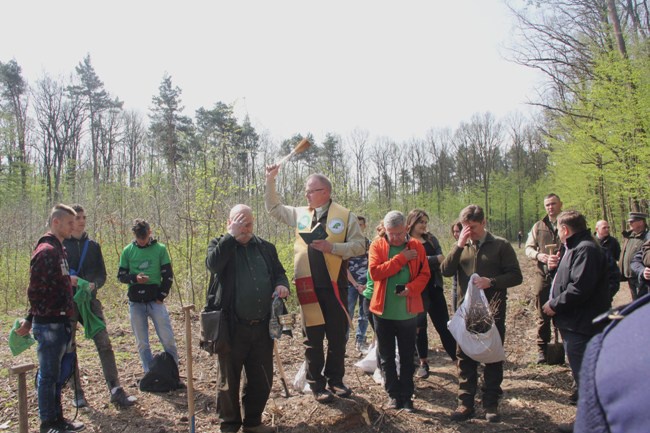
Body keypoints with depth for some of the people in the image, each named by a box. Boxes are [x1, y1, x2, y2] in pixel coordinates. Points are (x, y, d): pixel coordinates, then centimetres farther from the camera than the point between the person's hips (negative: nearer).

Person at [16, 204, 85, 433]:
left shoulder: (58, 249, 13)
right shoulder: (46, 251, -18)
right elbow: (36, 290, -20)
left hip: (60, 323, 9)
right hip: (49, 324, -9)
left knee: (55, 373, 17)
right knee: (48, 374, 4)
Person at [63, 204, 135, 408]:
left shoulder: (93, 245, 9)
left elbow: (102, 274, 10)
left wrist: (94, 285, -11)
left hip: (90, 300, 2)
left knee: (104, 344, -6)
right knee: (69, 349, 6)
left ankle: (115, 390, -4)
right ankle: (77, 392, 19)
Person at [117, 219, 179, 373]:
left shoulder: (160, 249, 0)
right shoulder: (128, 251, 4)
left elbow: (168, 275, 1)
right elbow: (121, 275, 7)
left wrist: (161, 297, -6)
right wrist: (134, 278, -14)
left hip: (155, 301, -2)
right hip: (136, 303, 2)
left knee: (168, 340, -3)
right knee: (142, 343, 8)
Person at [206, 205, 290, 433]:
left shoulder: (266, 247, 11)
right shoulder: (219, 244, 1)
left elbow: (279, 272, 17)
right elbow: (213, 264, -20)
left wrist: (282, 284, -6)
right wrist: (232, 235, -18)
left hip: (262, 327, 4)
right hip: (232, 327, -3)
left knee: (261, 379, 13)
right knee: (229, 379, 10)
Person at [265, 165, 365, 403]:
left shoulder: (345, 216, 0)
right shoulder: (300, 214, 10)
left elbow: (359, 246, -4)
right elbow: (273, 208, 22)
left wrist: (332, 247, -17)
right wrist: (270, 180, 12)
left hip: (334, 285, -2)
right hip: (308, 286, 2)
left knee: (337, 336, 9)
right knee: (313, 338, 8)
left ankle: (335, 379, 27)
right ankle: (316, 384, 21)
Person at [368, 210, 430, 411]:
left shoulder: (416, 246, 0)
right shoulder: (377, 245, -4)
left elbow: (424, 274, 0)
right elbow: (374, 272, -16)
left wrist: (411, 288, -18)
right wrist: (401, 259, -18)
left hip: (408, 311, 0)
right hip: (383, 311, 0)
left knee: (407, 356, 10)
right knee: (386, 357, 11)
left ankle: (406, 396, 23)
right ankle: (393, 394, 26)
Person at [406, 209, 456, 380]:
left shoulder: (431, 239, 11)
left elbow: (440, 257, -2)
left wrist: (428, 260, -20)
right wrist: (436, 259, -14)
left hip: (434, 287, 4)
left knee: (444, 325, 5)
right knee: (419, 326, 7)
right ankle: (423, 363, 19)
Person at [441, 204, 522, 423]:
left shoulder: (500, 245, -2)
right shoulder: (461, 247, 8)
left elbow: (516, 276, -4)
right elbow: (445, 271, -4)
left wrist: (491, 282, -19)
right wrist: (458, 246, -13)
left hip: (493, 310, -3)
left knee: (493, 356, 8)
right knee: (465, 356, 7)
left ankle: (491, 403, 21)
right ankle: (465, 403, 18)